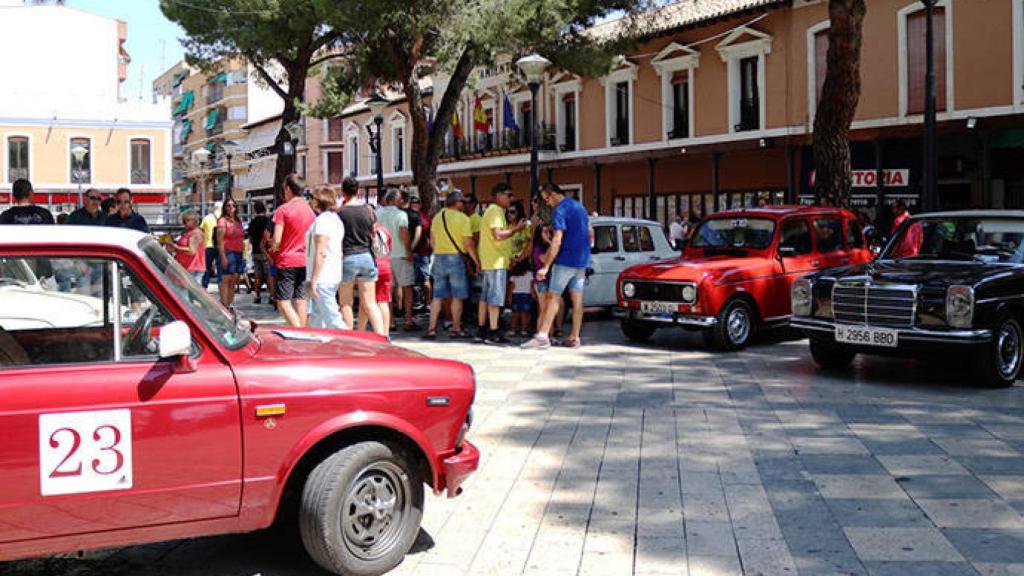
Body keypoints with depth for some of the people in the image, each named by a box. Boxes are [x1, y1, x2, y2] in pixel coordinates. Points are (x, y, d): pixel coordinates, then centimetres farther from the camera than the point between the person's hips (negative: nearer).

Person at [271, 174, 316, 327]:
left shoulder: (283, 209, -9)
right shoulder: (310, 210, 8)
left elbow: (277, 240, -13)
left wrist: (273, 248, 6)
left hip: (287, 261, -6)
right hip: (306, 261, 6)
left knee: (283, 302, -4)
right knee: (301, 301, 10)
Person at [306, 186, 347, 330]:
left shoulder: (323, 220, -14)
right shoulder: (336, 219, 16)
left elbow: (320, 253, -19)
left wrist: (313, 281, -18)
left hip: (322, 278, -10)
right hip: (334, 275, 10)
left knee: (332, 319, -10)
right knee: (316, 318, 15)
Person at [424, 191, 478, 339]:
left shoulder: (437, 217, 8)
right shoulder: (462, 218, -9)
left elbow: (432, 241, 13)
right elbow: (468, 244, -12)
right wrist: (477, 261, -3)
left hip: (439, 258, 5)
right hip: (456, 258, -5)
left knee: (438, 296, 8)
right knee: (457, 296, 4)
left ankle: (431, 328, 4)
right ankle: (456, 329, 8)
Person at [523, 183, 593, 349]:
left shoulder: (560, 211, -13)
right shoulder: (579, 206, 14)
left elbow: (557, 242, -21)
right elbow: (591, 234, 22)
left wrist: (546, 266, -20)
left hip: (566, 260, -8)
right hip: (582, 261, 8)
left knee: (553, 297, -6)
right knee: (577, 298, 7)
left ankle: (542, 336, -10)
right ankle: (574, 338, 9)